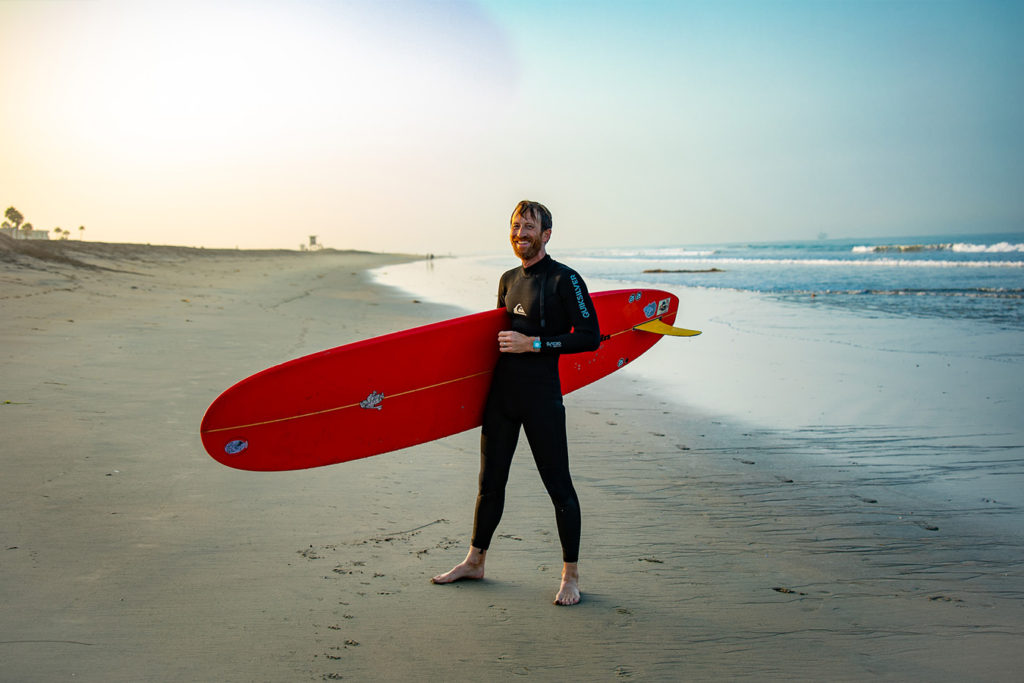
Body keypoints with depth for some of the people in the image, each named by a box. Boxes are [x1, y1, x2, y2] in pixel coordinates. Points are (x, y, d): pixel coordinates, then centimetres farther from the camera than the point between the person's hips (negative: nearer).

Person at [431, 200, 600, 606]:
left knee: (558, 486, 0)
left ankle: (570, 575, 12)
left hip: (541, 395, -7)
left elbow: (590, 338, -13)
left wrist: (534, 344, -17)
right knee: (490, 481, 14)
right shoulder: (509, 280, 14)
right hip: (502, 390, 7)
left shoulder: (564, 279, -8)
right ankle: (475, 561, 28)